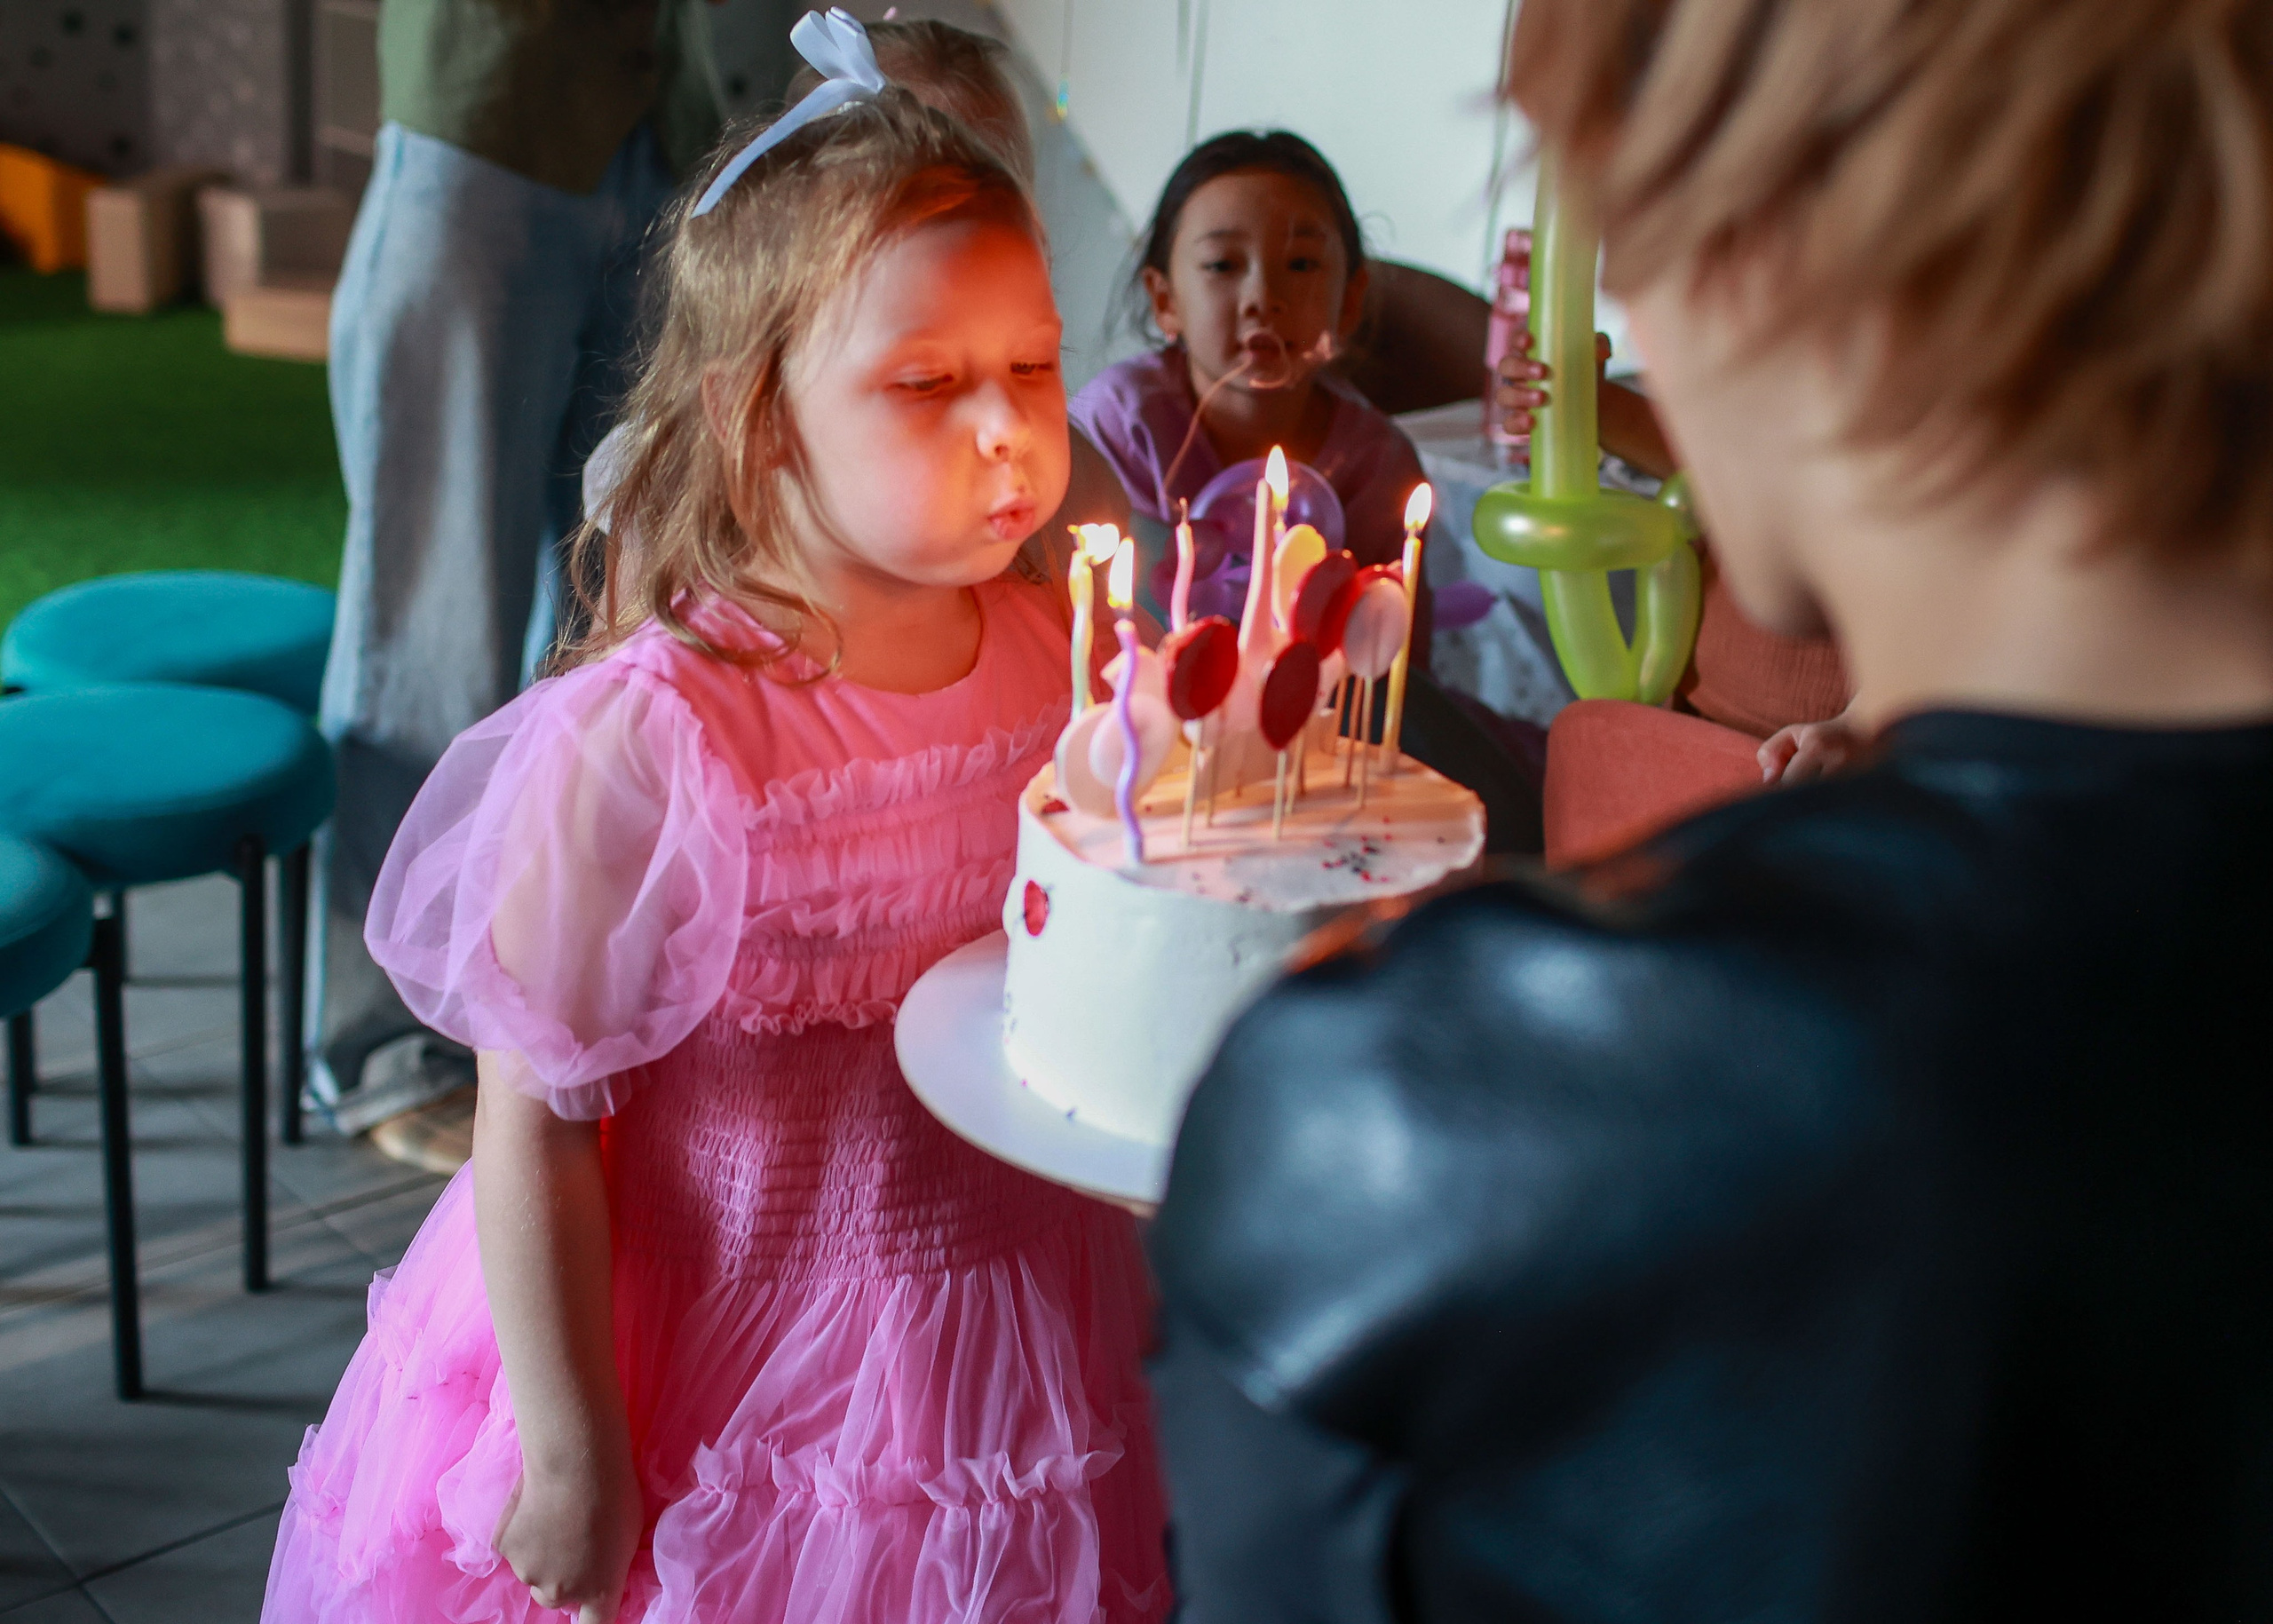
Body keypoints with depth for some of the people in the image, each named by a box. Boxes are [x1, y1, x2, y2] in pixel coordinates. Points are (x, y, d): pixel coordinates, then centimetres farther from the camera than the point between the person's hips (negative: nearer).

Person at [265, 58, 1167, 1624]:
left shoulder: (1070, 659, -6)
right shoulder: (647, 742, -24)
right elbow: (533, 1122, -17)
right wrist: (573, 1454, -13)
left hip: (1017, 1339, 5)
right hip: (728, 1367, -5)